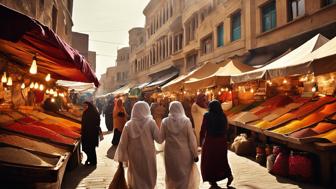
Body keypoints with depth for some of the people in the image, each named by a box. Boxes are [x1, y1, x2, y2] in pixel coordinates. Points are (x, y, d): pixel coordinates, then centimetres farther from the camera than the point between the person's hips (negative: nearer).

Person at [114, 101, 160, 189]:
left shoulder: (128, 125, -8)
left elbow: (123, 143, -4)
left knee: (135, 180, 19)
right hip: (148, 157, -1)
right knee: (148, 180, 19)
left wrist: (120, 158, 6)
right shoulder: (150, 122, -12)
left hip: (134, 157, 1)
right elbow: (158, 138, -9)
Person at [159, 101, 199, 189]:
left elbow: (161, 138, 0)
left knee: (172, 175, 19)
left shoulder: (165, 121, -8)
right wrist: (195, 154, 1)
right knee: (185, 176, 16)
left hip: (170, 153, 1)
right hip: (184, 153, -1)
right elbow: (192, 139, -9)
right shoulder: (186, 121, -11)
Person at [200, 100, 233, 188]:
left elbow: (203, 130, -11)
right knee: (221, 159, 19)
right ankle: (229, 175, 2)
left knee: (209, 160, 13)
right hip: (222, 141, 4)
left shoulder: (207, 116, -13)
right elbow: (225, 129, 6)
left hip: (210, 140, -4)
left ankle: (212, 180, 20)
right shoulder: (223, 116, -1)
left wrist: (201, 140, 1)